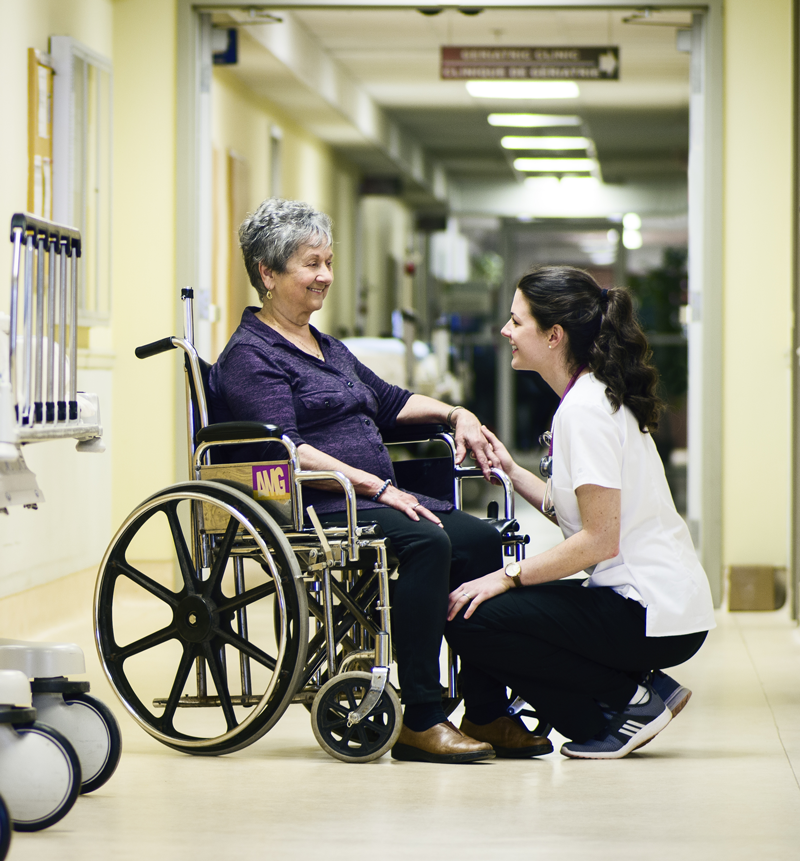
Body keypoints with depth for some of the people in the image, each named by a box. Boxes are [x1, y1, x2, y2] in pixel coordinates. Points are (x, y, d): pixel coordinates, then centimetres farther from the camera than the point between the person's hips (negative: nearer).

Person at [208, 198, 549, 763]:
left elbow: (388, 402, 38)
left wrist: (456, 414, 21)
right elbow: (284, 449, -16)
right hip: (313, 510, -9)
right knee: (425, 542, -33)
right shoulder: (250, 355, -4)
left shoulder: (329, 349, 26)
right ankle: (420, 721, -33)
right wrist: (376, 487, -21)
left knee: (481, 538, -14)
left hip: (373, 497, 9)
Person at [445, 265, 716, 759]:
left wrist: (508, 577, -14)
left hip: (652, 616, -10)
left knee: (470, 620, -13)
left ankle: (631, 698, -4)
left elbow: (599, 539, -20)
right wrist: (511, 470, 16)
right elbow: (575, 513, 13)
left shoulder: (584, 410, -16)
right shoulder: (599, 397, 14)